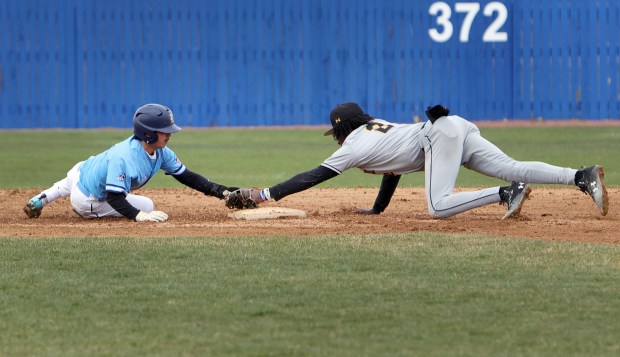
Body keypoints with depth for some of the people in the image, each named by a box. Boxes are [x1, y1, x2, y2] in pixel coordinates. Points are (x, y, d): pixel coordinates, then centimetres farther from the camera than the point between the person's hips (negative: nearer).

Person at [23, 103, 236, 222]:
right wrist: (138, 216, -54)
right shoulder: (123, 157, -41)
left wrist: (221, 191, -19)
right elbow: (114, 197, -41)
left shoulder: (162, 153, -16)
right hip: (88, 203, -8)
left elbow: (186, 177, -10)